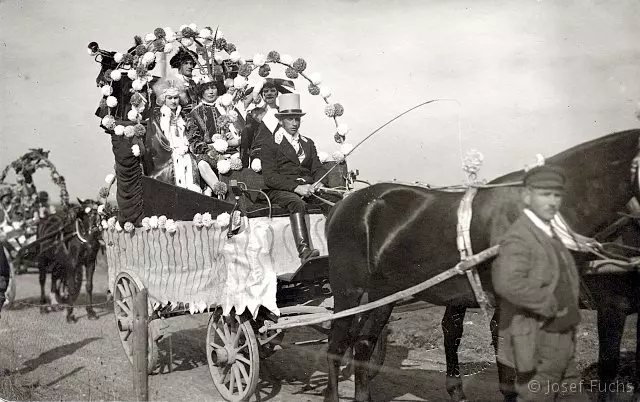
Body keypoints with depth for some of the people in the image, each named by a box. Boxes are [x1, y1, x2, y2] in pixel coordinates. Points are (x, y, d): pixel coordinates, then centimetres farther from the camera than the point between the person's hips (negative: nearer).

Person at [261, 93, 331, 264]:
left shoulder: (308, 143, 26)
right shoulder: (271, 145, 8)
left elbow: (318, 169, 18)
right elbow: (269, 177, -4)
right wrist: (295, 187, -18)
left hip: (308, 187, 5)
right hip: (280, 190, -4)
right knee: (298, 204, -38)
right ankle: (304, 252, -52)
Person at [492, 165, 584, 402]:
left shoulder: (549, 235, 13)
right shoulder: (518, 237, -18)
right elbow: (507, 283, -36)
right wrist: (552, 306, -24)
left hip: (563, 344, 10)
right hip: (536, 346, -9)